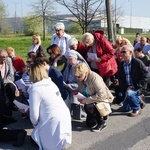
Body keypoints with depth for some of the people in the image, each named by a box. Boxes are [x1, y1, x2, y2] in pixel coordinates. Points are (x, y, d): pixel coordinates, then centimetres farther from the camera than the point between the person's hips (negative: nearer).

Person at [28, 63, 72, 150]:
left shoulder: (35, 89, -17)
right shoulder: (51, 83, 7)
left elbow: (34, 113, -15)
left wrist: (34, 123, 6)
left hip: (54, 120, -8)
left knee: (34, 138, 16)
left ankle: (60, 140, -5)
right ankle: (62, 138, 7)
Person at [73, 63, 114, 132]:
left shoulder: (94, 78, -32)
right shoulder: (80, 79, -11)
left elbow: (102, 94, -35)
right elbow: (80, 90, 3)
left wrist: (87, 100, -34)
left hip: (104, 98, -7)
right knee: (89, 123, 5)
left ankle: (102, 122, -15)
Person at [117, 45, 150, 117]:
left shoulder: (137, 62, -18)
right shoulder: (121, 64, -3)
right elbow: (120, 78, 3)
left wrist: (137, 86, -21)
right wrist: (126, 87, -13)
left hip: (137, 87, -5)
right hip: (127, 87, 6)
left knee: (129, 93, -37)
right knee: (126, 108, 11)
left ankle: (137, 109, -10)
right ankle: (138, 101, 39)